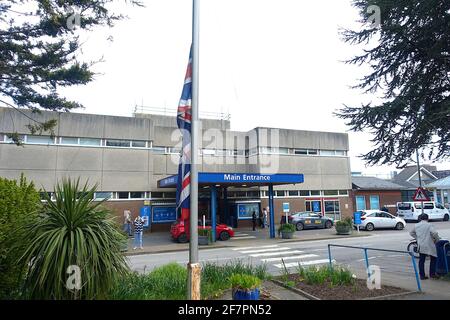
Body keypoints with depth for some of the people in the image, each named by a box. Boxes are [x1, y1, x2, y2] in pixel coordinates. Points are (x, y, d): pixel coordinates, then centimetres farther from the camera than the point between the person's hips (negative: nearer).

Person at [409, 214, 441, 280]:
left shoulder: (416, 225, 9)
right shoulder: (429, 225, -8)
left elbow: (411, 233, 20)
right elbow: (434, 233, -21)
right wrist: (437, 240, -4)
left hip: (421, 246, 4)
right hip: (429, 245, -4)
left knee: (421, 260, 8)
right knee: (433, 259, 14)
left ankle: (422, 275, 11)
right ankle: (432, 274, 16)